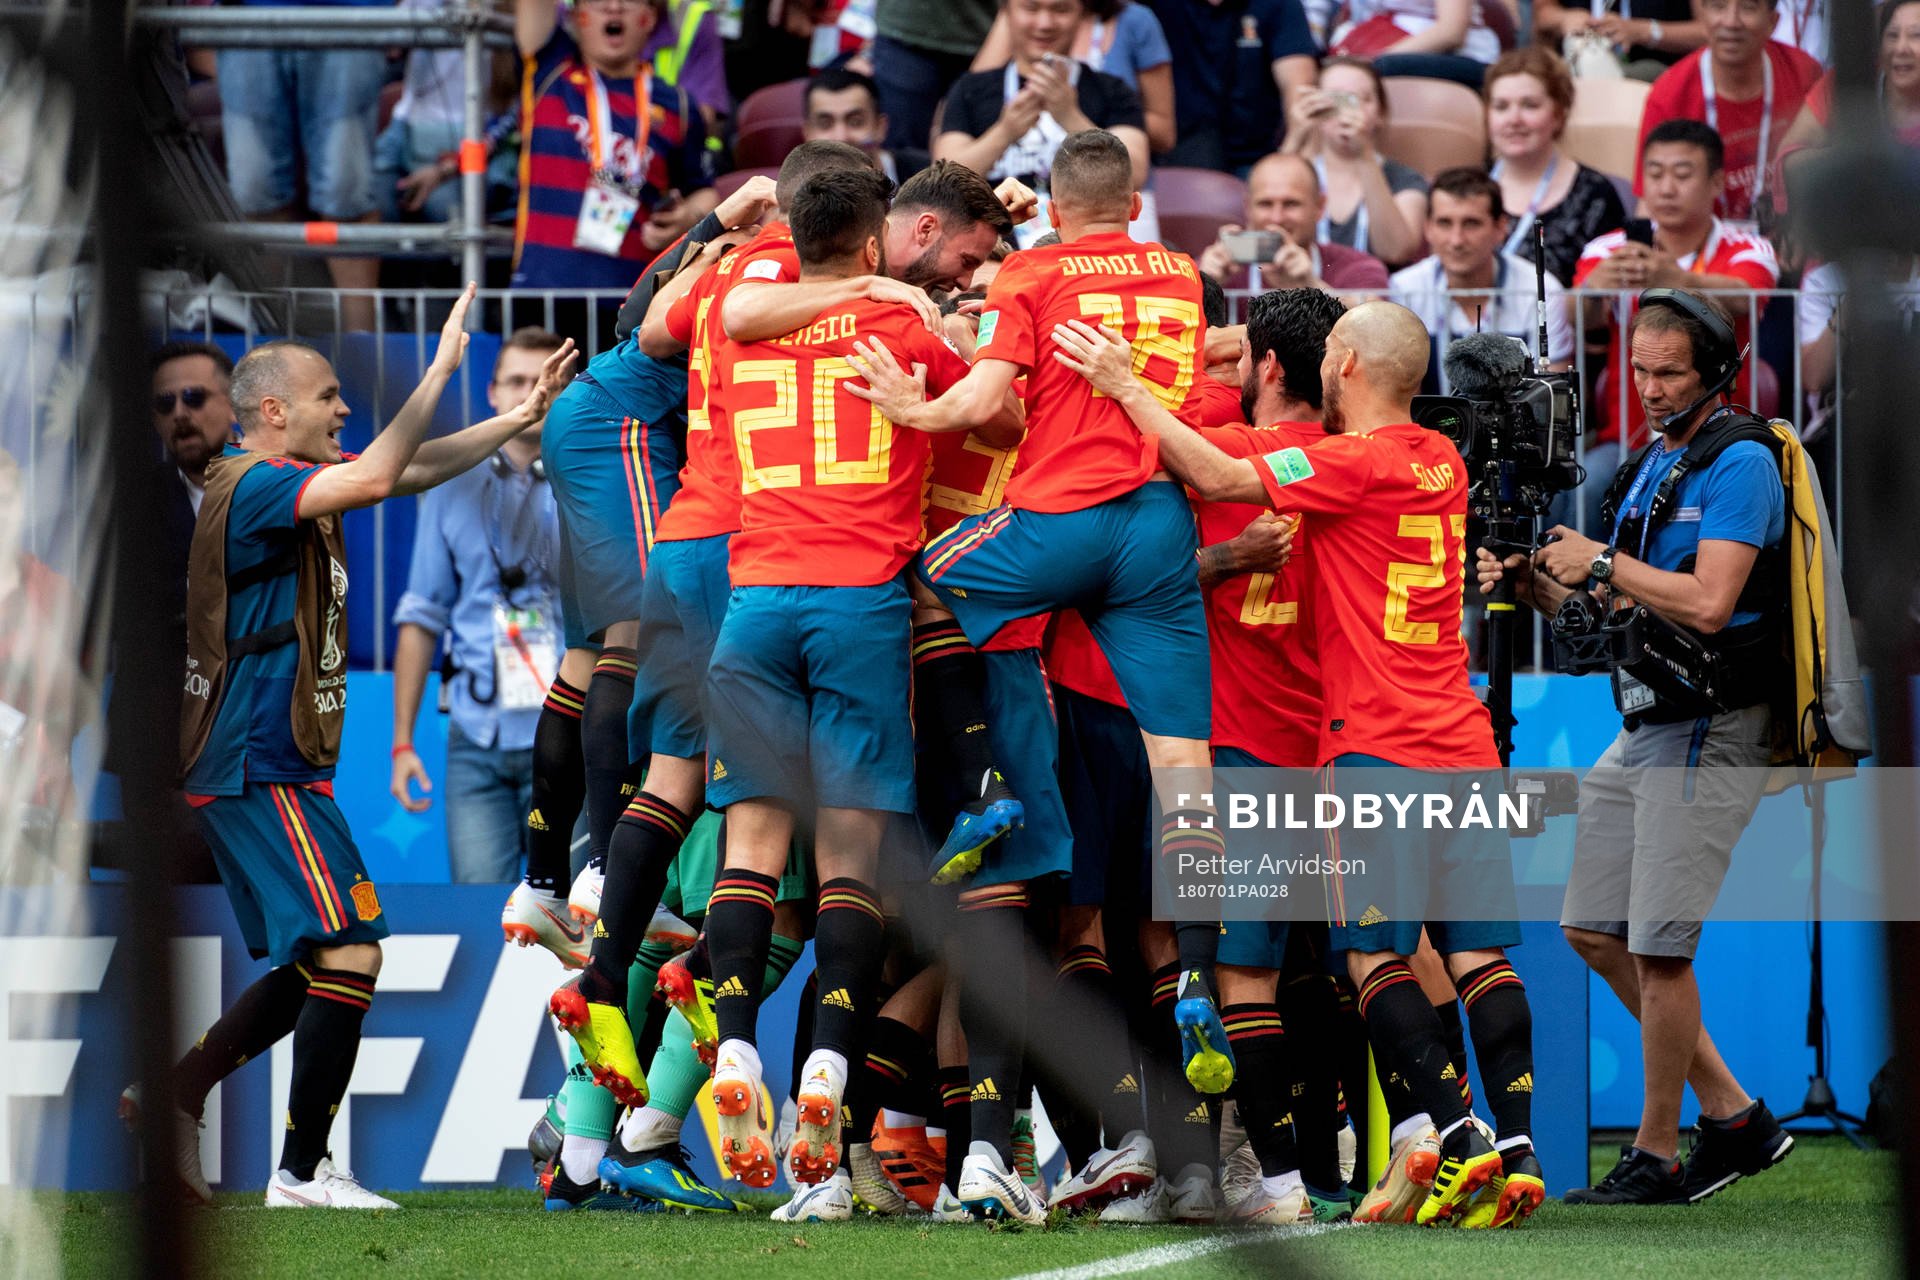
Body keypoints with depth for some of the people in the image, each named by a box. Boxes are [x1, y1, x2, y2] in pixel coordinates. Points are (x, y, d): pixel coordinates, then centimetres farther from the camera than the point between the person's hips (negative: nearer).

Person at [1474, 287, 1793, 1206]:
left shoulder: (1739, 465, -13)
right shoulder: (1647, 465, 15)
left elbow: (1707, 604, -24)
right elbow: (1610, 610, 18)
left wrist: (1602, 561, -14)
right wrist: (1529, 581, 0)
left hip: (1708, 733, -10)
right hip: (1644, 728, 10)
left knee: (1659, 949, -7)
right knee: (1594, 931, 11)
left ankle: (1656, 1157, 4)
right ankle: (1730, 1115, 18)